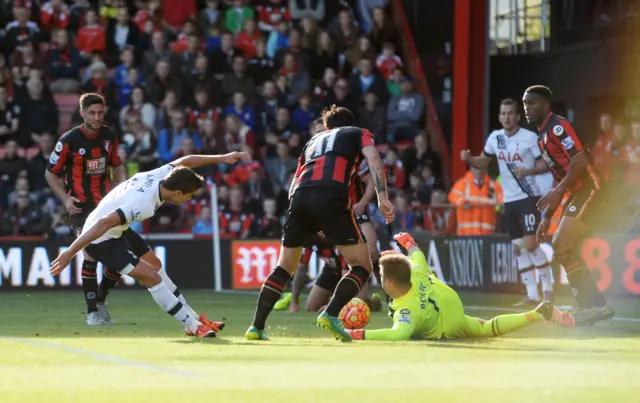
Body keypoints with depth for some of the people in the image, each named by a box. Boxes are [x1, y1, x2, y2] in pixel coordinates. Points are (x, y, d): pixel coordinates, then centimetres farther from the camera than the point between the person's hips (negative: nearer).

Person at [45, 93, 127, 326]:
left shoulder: (109, 137, 4)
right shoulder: (69, 140, -10)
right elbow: (50, 173, 0)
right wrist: (65, 198, -13)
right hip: (81, 205, -5)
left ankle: (100, 299, 25)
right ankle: (92, 312, -12)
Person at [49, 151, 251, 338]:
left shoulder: (159, 175, -13)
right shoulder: (143, 204, -36)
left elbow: (184, 161, 8)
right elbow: (104, 223, -40)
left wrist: (221, 158, 9)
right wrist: (70, 253, -40)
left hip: (117, 230, 10)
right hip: (102, 239, -10)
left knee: (155, 265, 18)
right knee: (151, 277, -12)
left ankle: (194, 319, 28)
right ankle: (194, 326, -2)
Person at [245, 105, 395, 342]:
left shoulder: (314, 140, 38)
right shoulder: (359, 134, 27)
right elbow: (373, 159, 4)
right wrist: (382, 198, -6)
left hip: (300, 198, 4)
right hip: (331, 197, -4)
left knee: (284, 267, 20)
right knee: (361, 266, 6)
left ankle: (257, 327, 14)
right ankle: (330, 315, -15)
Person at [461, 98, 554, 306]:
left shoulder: (530, 137, -11)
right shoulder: (495, 137, 5)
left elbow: (547, 164, -10)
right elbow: (483, 161, 17)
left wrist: (529, 171, -27)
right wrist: (468, 159, -3)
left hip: (529, 197, -6)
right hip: (509, 200, 6)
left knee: (531, 244, -14)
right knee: (519, 248, 6)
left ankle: (547, 288, -1)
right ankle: (532, 294, 10)